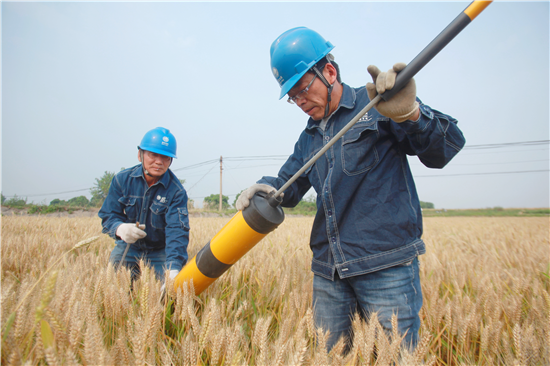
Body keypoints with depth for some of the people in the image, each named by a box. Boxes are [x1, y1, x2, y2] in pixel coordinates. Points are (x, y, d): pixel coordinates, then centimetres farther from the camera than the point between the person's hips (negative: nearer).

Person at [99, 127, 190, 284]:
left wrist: (174, 269, -46)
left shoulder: (176, 191, -20)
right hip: (128, 247, 2)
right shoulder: (122, 179, -10)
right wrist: (119, 228, -34)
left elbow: (177, 230, -30)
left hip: (160, 252, -2)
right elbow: (108, 215, -7)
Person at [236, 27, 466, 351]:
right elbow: (289, 185, 16)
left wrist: (410, 113, -27)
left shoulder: (377, 105, -2)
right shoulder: (309, 137, 18)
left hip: (386, 266, -6)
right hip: (328, 271, 7)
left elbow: (446, 148, -8)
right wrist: (266, 188, -7)